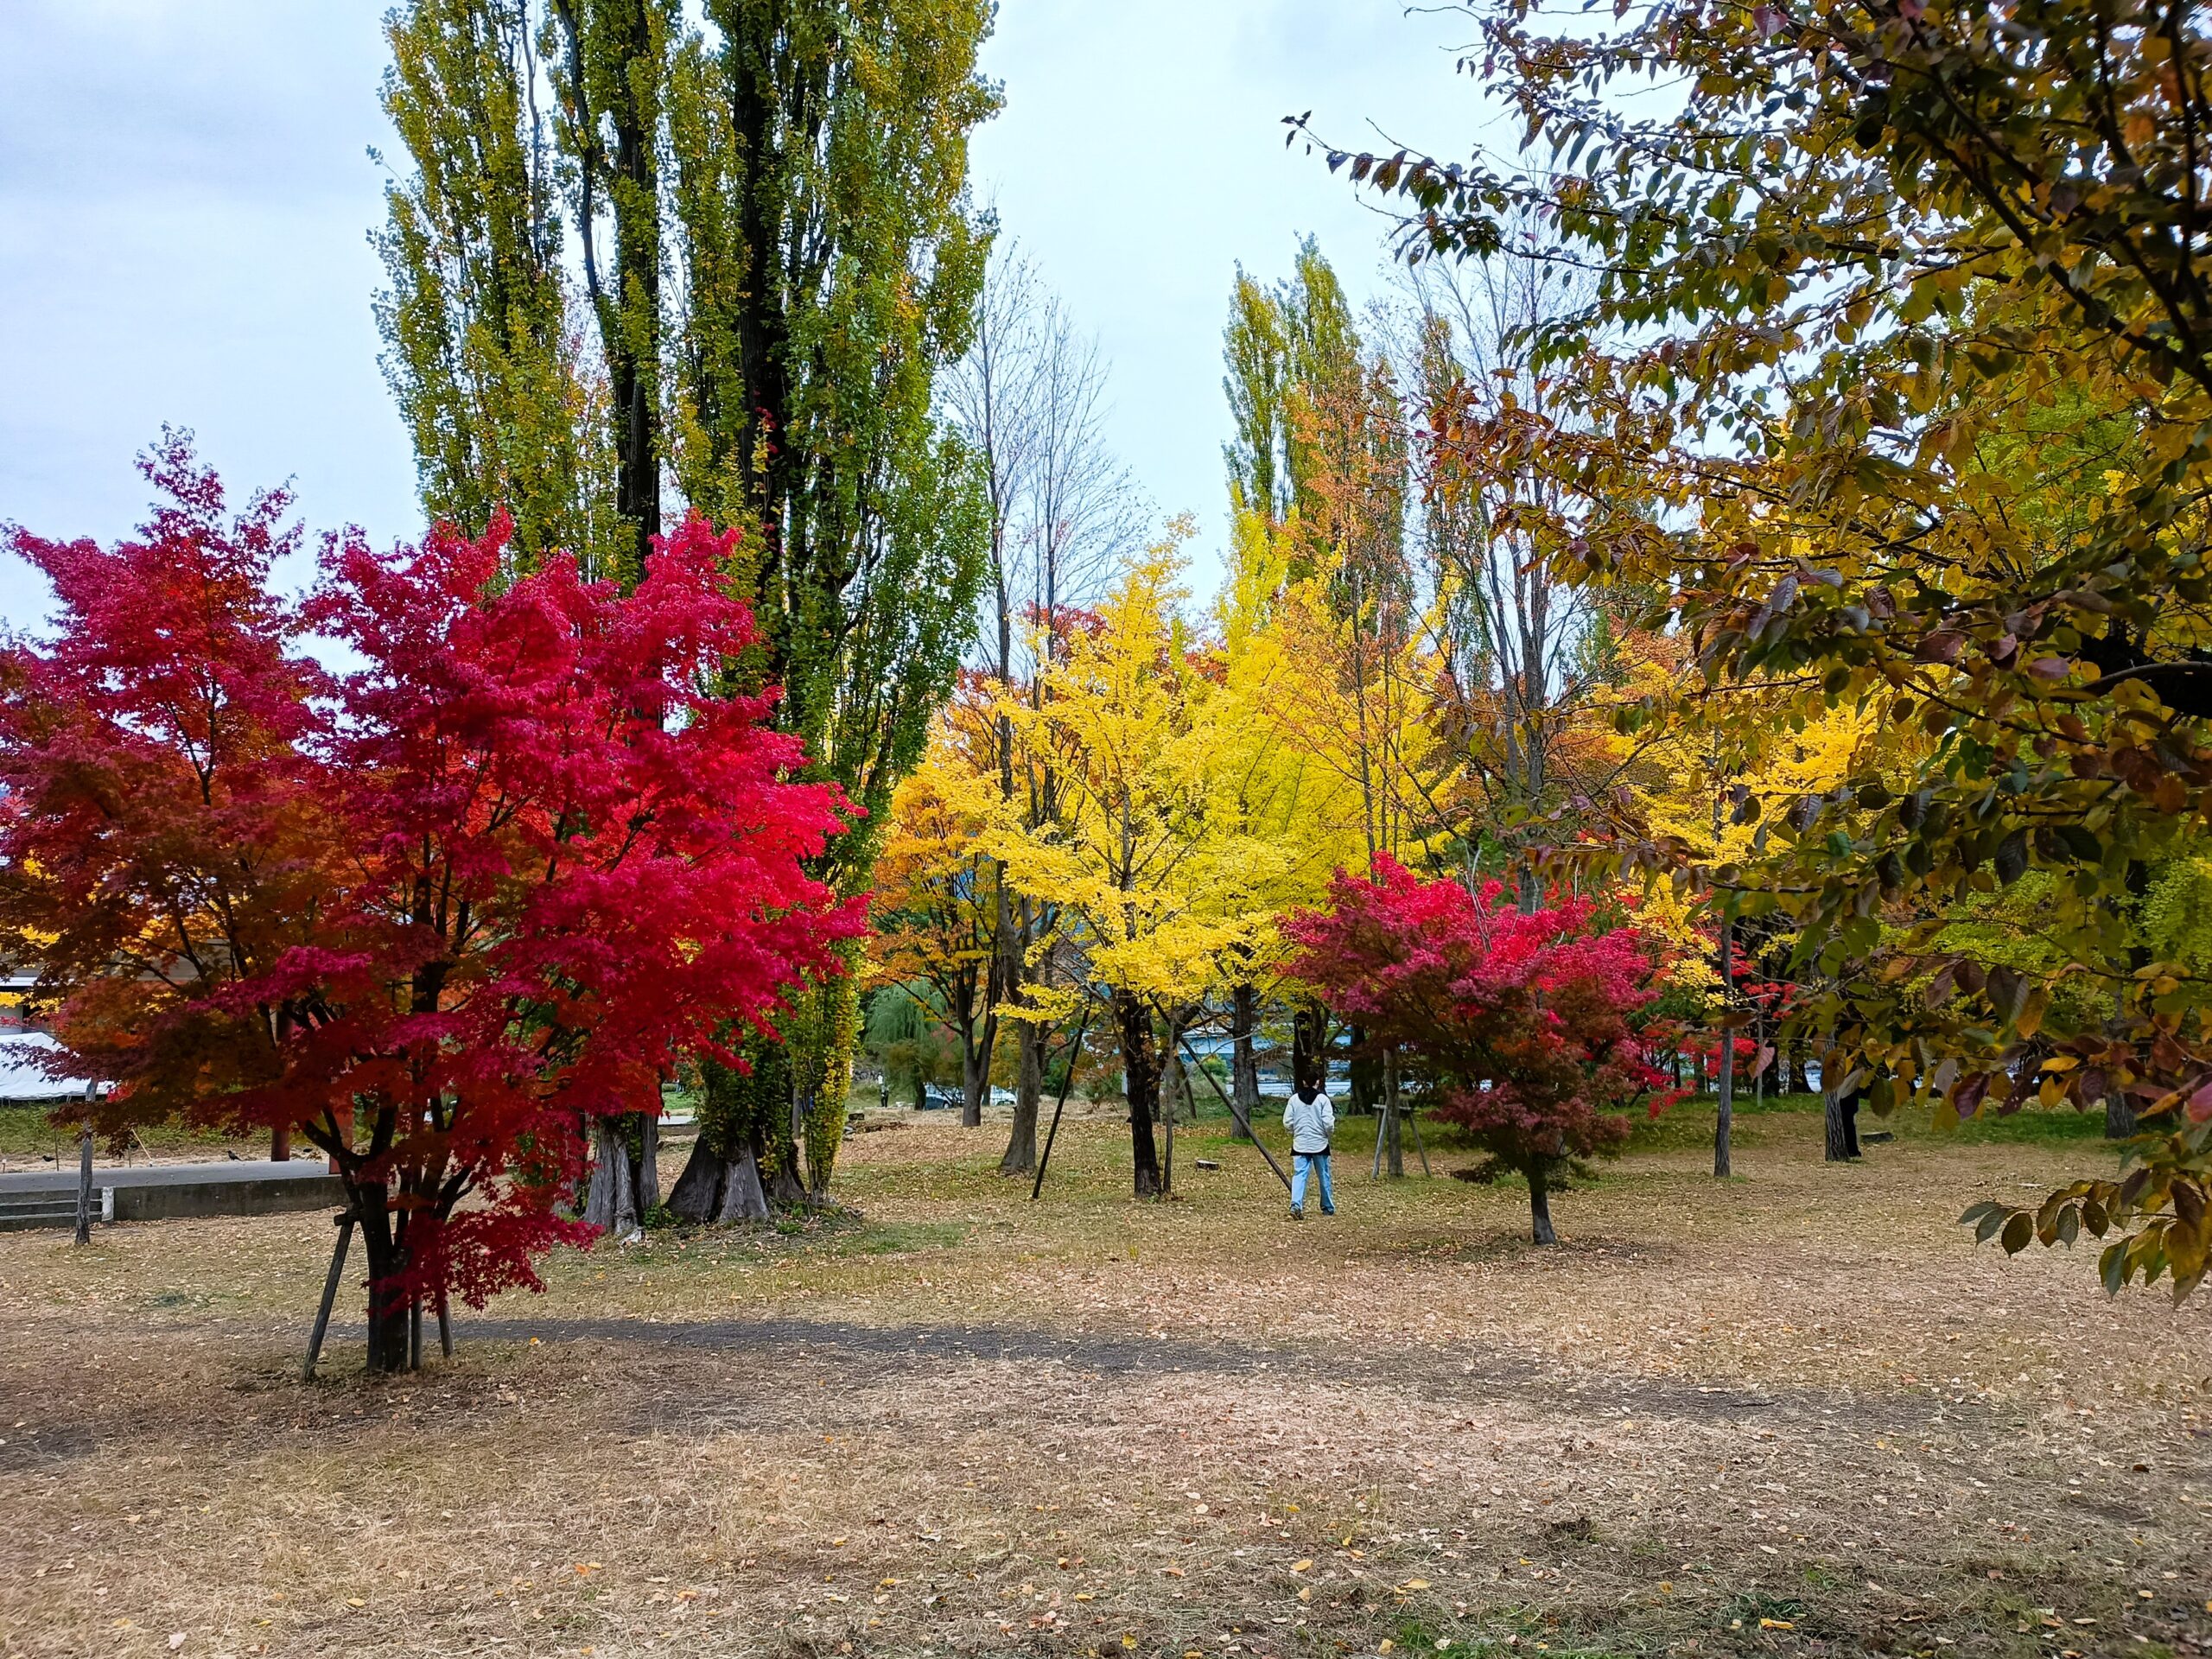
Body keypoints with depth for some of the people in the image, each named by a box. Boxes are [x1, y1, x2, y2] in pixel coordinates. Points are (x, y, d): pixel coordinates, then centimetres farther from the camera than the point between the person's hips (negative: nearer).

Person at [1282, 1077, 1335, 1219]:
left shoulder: (1294, 1099, -1)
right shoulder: (1322, 1099, -9)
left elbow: (1287, 1122, 0)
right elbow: (1328, 1123, -13)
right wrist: (1329, 1133, 9)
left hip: (1300, 1144, 1)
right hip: (1319, 1143, -1)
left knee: (1299, 1174, -3)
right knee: (1324, 1176, 13)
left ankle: (1296, 1205, -23)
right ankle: (1328, 1208, 25)